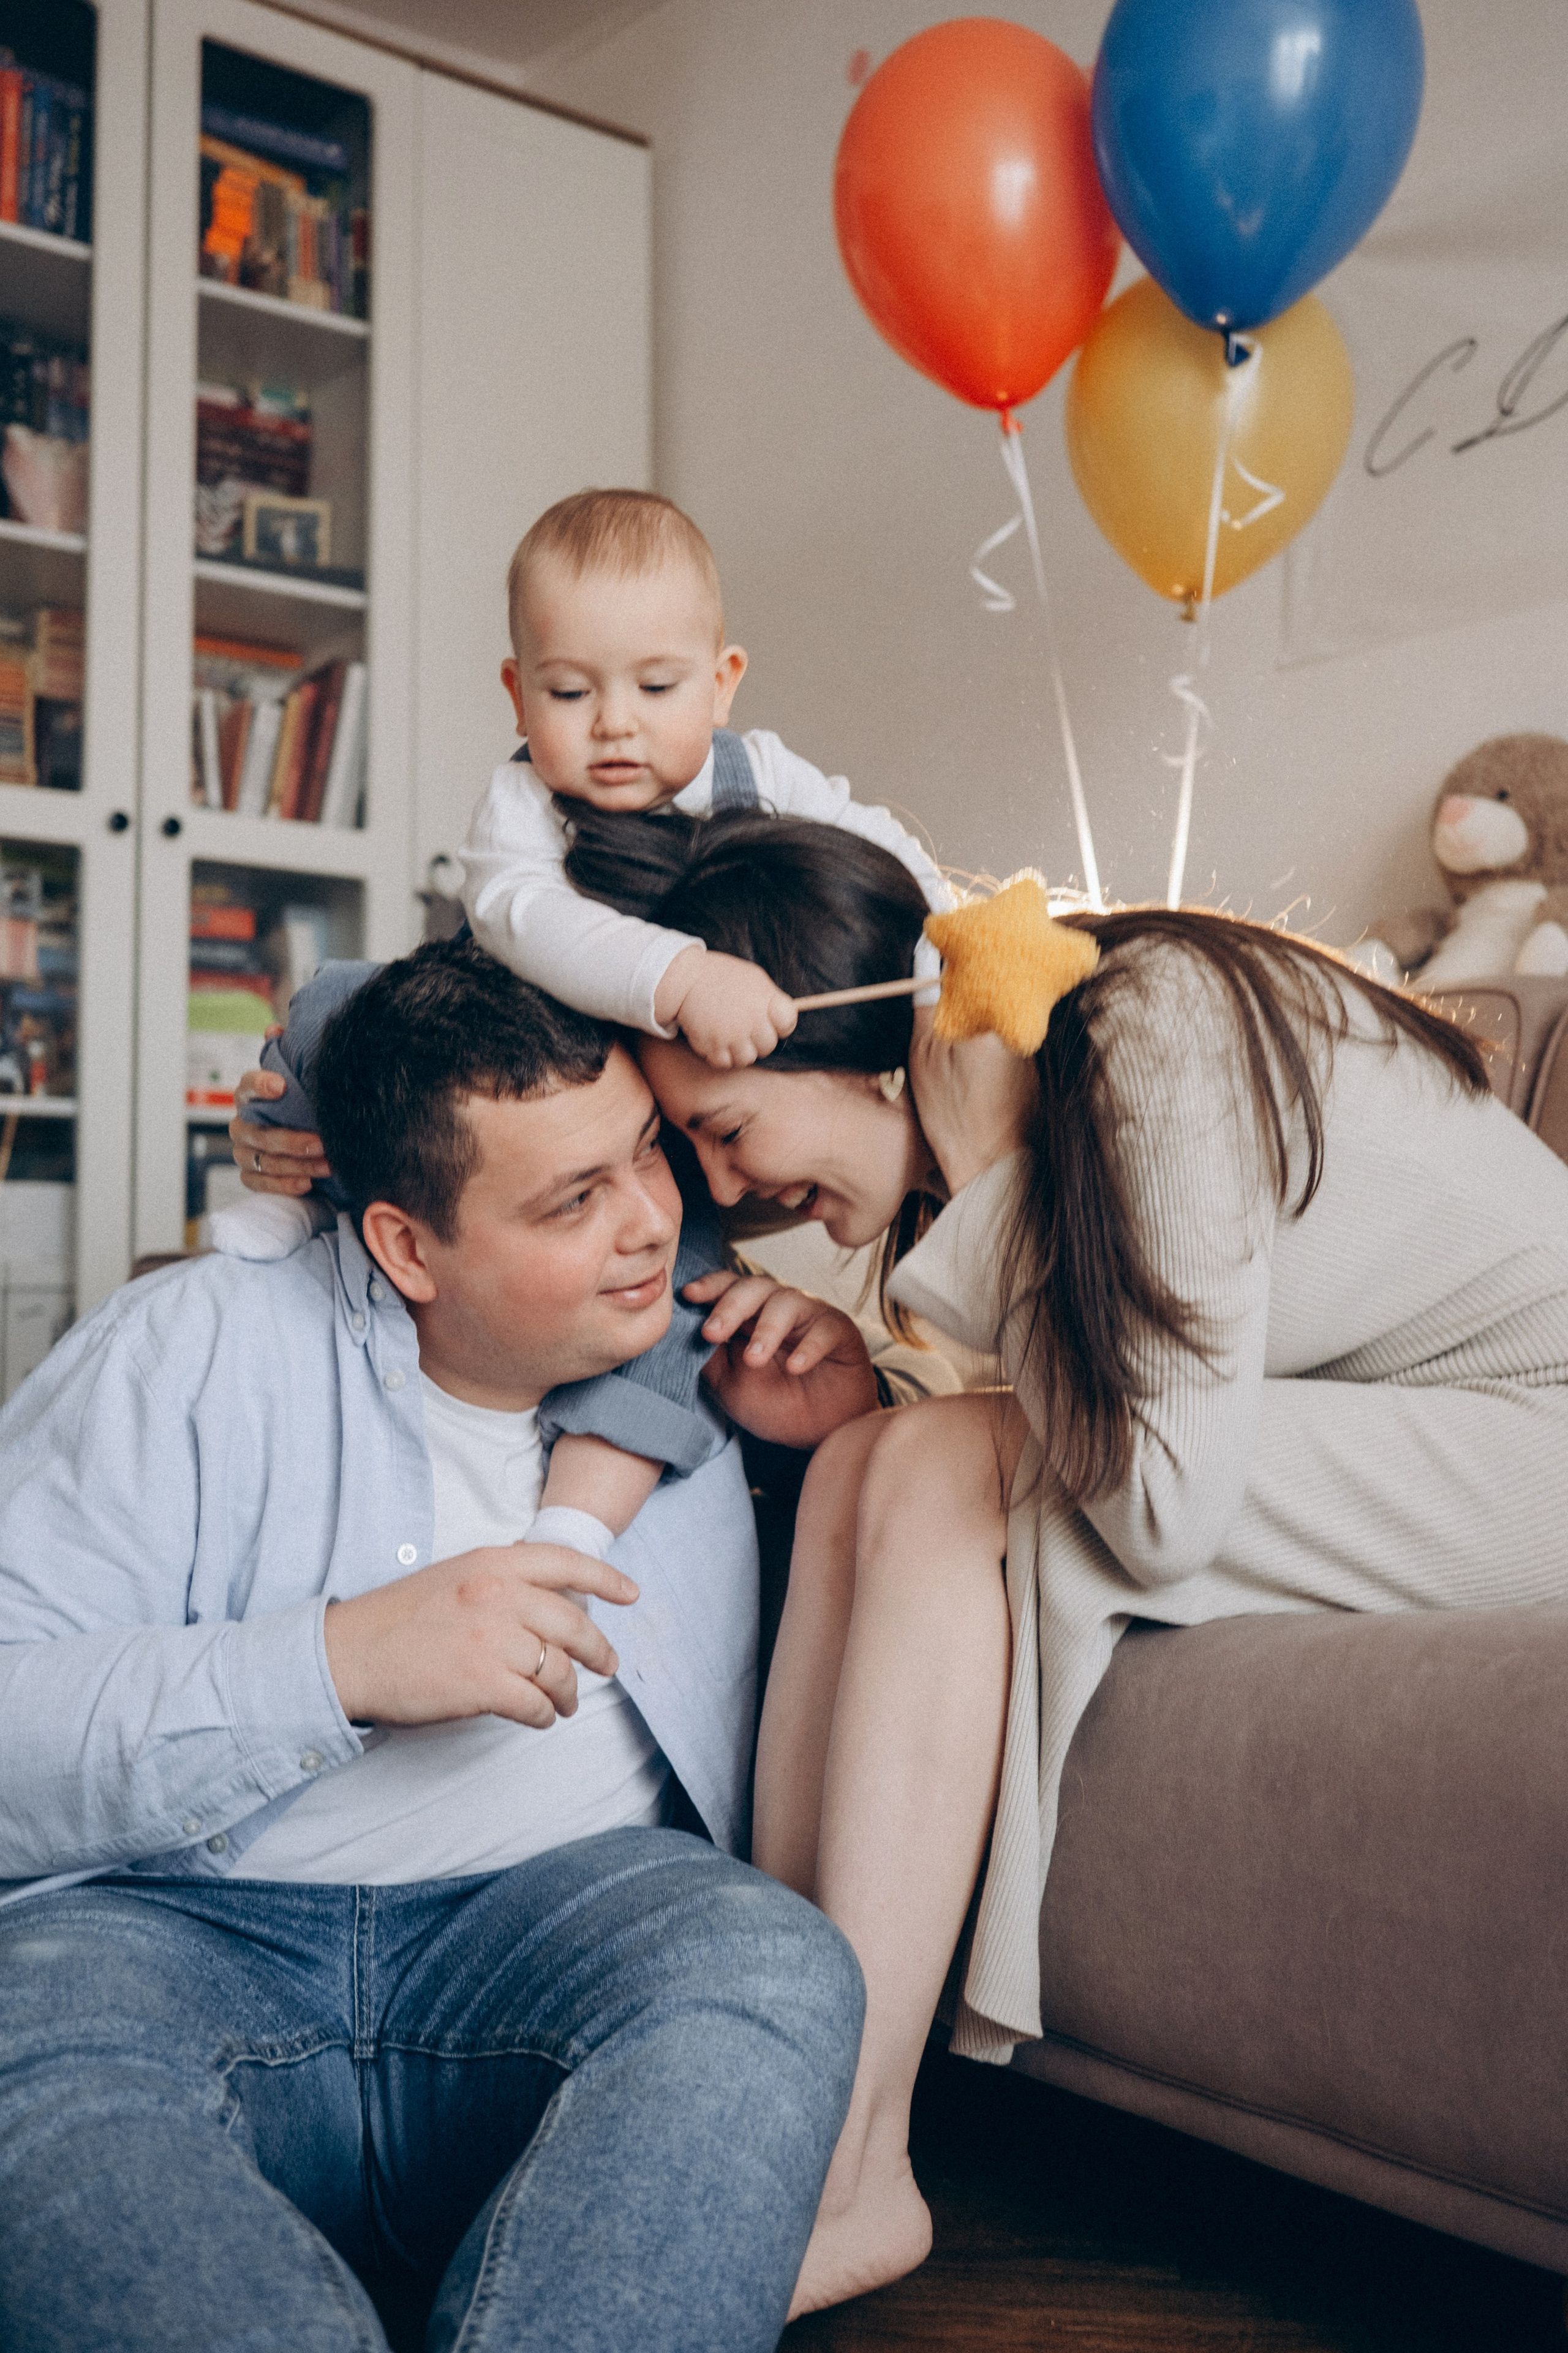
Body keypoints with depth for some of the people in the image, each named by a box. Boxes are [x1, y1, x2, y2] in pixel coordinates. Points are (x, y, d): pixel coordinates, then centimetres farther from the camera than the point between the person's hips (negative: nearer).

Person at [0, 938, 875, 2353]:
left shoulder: (708, 1362, 15)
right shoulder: (199, 1346, 4)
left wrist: (852, 1435, 8)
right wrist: (336, 1660, -17)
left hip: (566, 1910, 3)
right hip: (166, 1927, -2)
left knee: (777, 1965, -31)